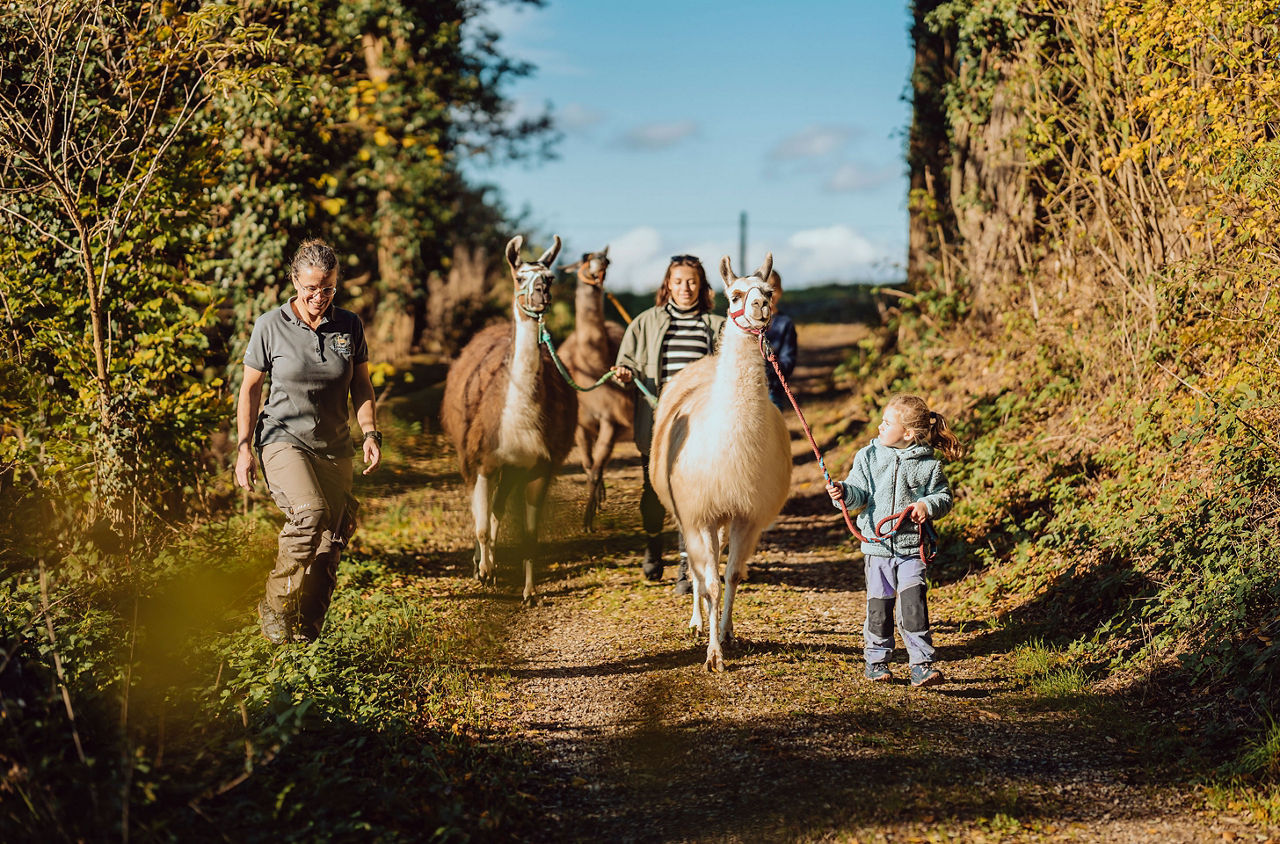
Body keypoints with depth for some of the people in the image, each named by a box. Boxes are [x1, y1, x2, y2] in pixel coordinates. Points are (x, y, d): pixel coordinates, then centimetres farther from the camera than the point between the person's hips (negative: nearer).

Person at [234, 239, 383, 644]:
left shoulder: (349, 326, 5)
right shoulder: (270, 326, -4)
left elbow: (362, 386, 13)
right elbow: (250, 389, 3)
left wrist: (371, 433, 0)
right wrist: (244, 447, -3)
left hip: (333, 447, 4)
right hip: (283, 439, -4)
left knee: (328, 549, 2)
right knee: (310, 513, -30)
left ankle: (306, 634, 16)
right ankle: (275, 604, -13)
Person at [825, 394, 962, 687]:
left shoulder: (928, 464, -2)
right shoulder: (869, 457, 3)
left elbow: (944, 496, 4)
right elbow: (859, 492, 1)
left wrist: (928, 505, -15)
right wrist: (844, 492, -20)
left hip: (912, 547, -2)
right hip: (878, 545, 2)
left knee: (914, 604, -12)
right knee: (878, 605, 7)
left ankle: (922, 664, -7)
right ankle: (877, 659, 23)